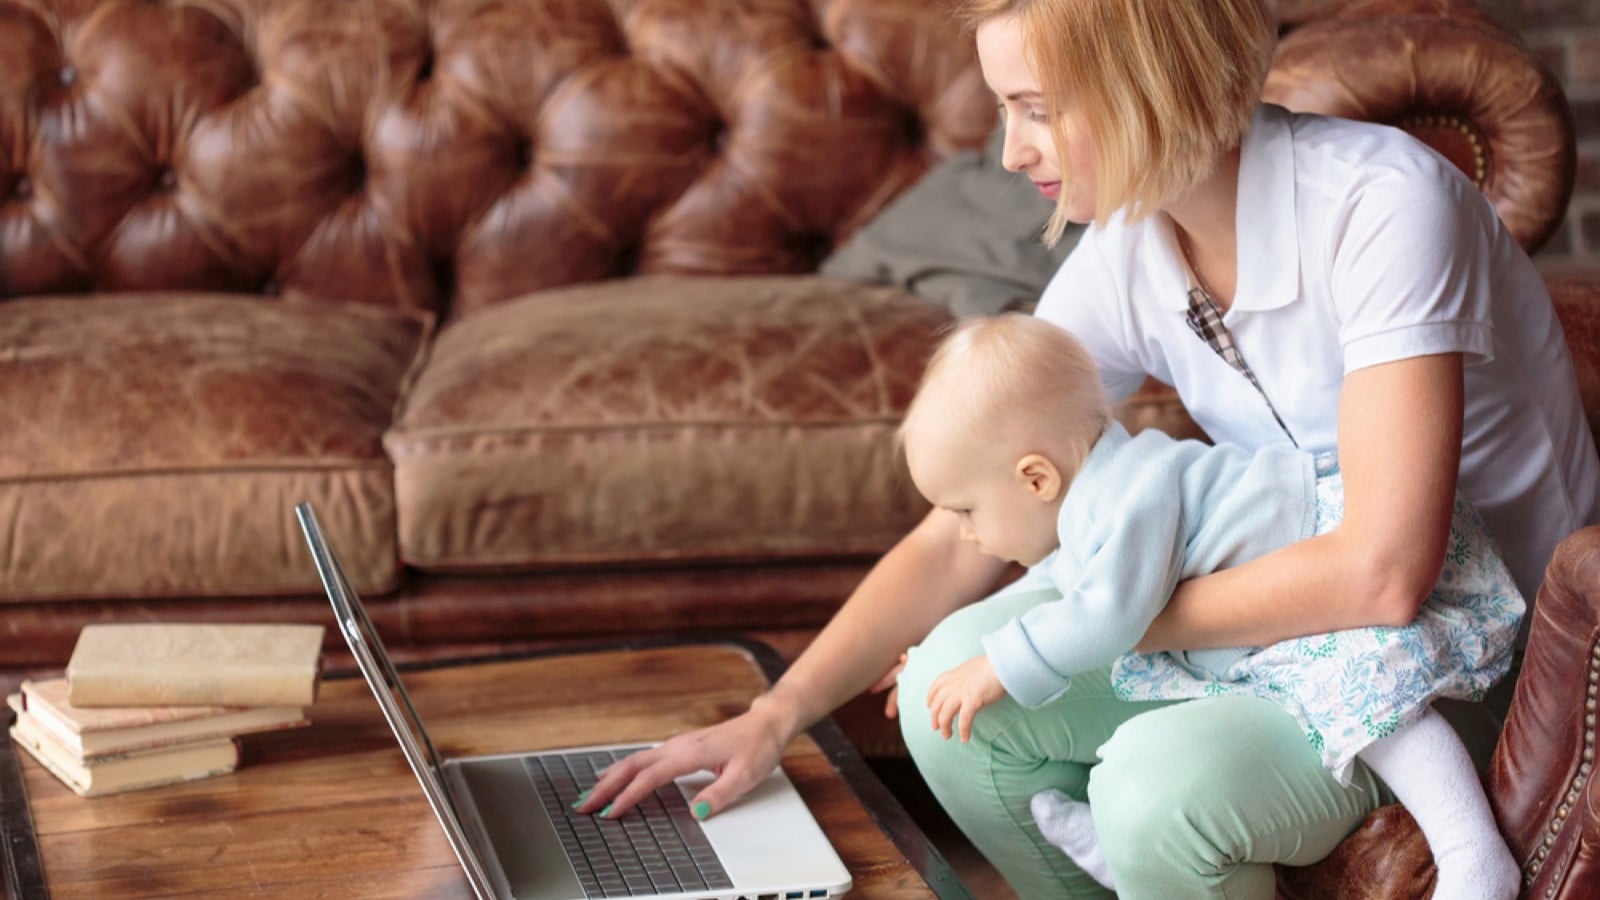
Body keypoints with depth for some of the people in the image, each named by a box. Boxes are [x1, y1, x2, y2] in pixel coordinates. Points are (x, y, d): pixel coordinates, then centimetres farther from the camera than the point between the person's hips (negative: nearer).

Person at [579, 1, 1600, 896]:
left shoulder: (1380, 203, -26)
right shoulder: (1122, 263, -7)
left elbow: (1381, 575, -32)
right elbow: (958, 540, -1)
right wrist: (773, 718, -8)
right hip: (1285, 599, 6)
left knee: (1161, 780, -31)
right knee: (947, 687, -12)